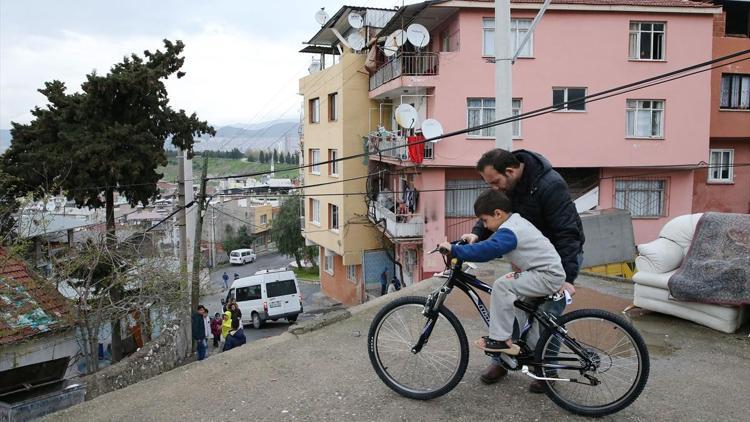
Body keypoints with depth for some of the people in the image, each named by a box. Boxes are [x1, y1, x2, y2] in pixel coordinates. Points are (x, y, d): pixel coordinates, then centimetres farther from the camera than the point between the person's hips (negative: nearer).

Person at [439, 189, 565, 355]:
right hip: (550, 272, 11)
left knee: (502, 285, -20)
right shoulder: (516, 221, 11)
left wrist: (454, 249, -32)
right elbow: (492, 245, 21)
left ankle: (501, 340, -13)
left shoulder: (509, 231, -21)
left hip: (549, 276, -11)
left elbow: (487, 250, -35)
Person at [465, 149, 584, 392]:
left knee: (549, 314, -6)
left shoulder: (550, 185, -31)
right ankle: (502, 359, 16)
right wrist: (476, 234, -21)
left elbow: (567, 233, -31)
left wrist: (567, 277, -34)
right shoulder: (506, 185, -10)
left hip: (561, 254, -6)